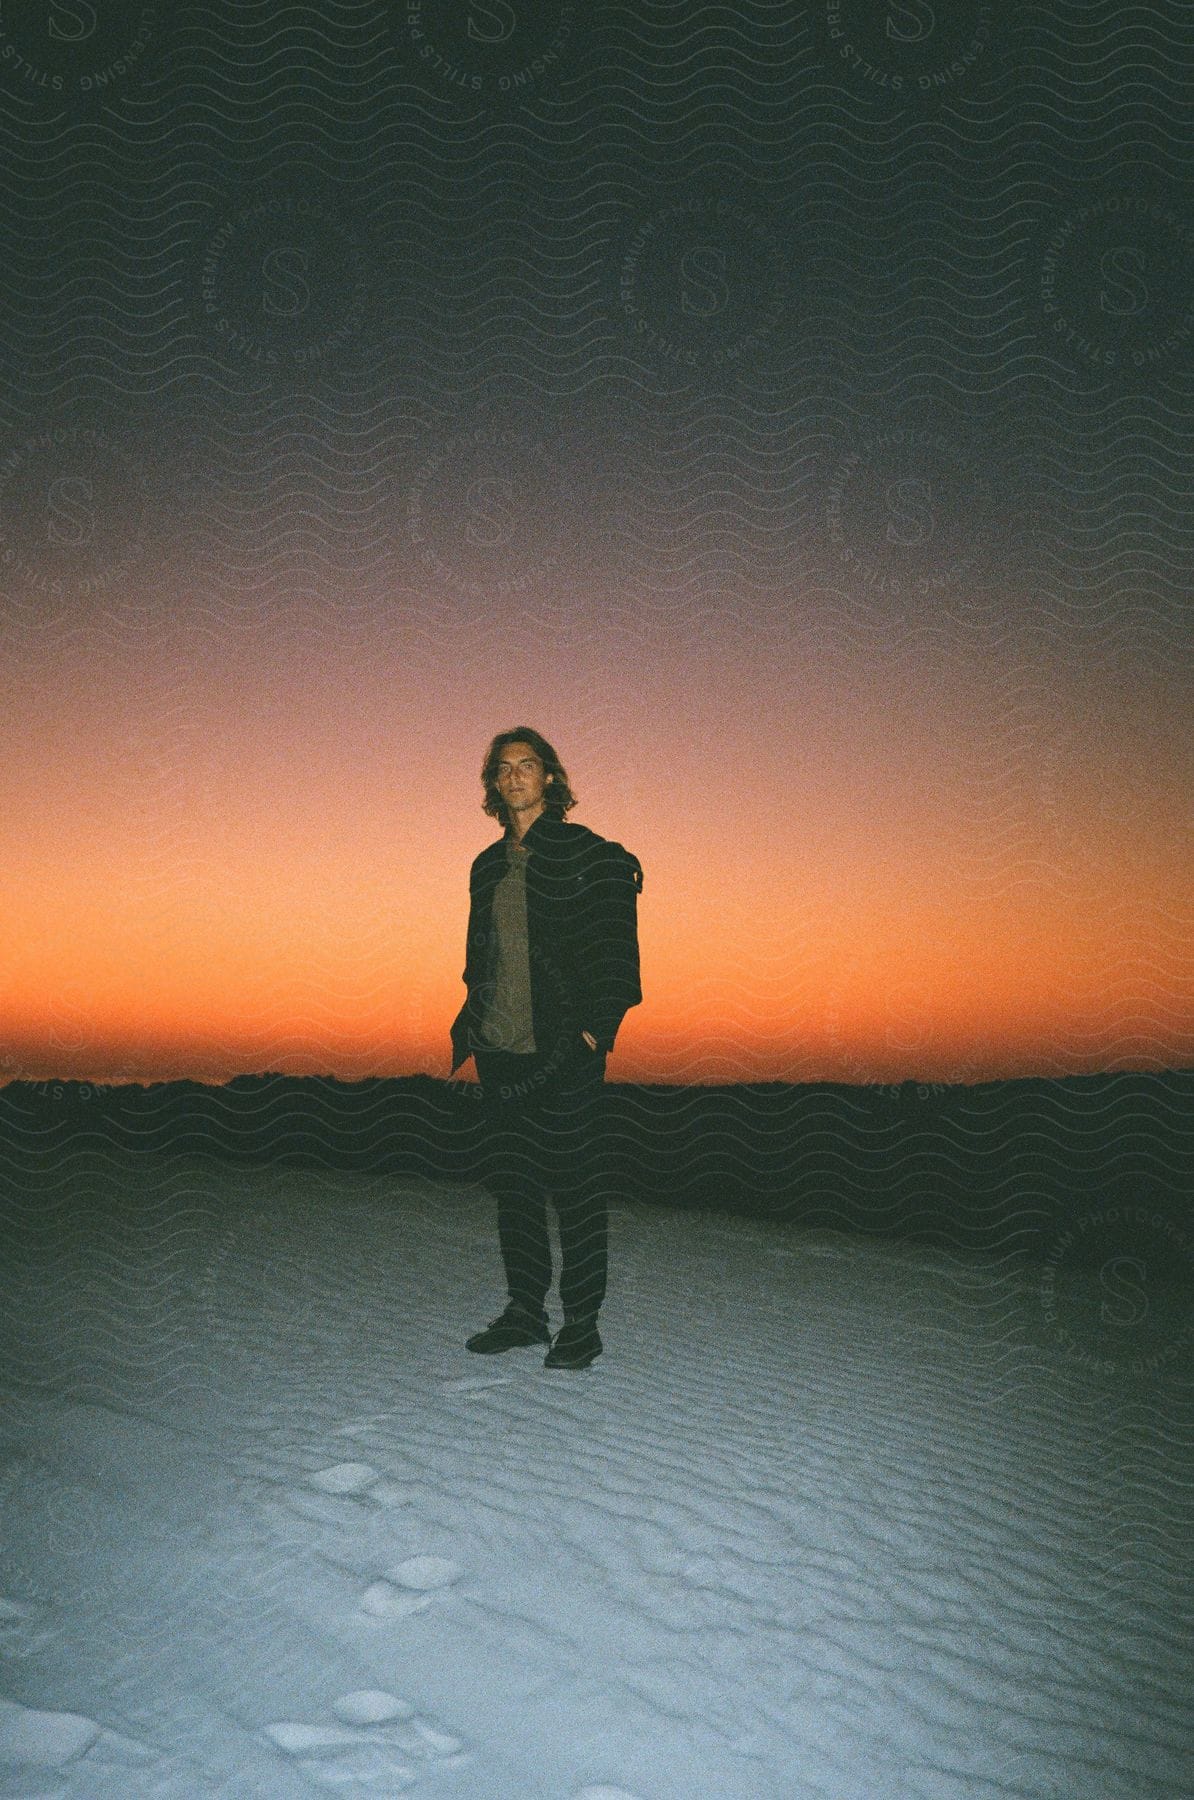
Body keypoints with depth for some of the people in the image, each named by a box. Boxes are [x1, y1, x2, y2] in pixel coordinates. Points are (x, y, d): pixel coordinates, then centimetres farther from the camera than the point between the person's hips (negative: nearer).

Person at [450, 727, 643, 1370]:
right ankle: (525, 1310, 24)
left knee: (575, 1186, 0)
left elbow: (613, 949, -8)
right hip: (500, 1053, 7)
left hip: (564, 1053, -6)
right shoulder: (488, 866, 16)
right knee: (513, 1184, 12)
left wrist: (594, 1028, -15)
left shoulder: (588, 855, -4)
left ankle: (581, 1323, 10)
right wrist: (469, 1026, 13)